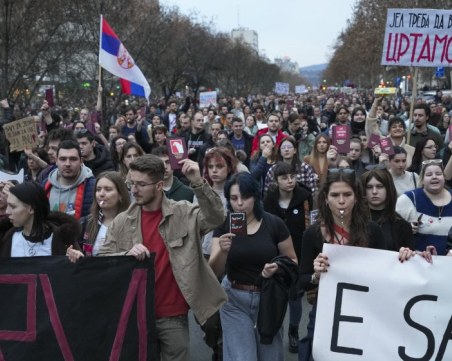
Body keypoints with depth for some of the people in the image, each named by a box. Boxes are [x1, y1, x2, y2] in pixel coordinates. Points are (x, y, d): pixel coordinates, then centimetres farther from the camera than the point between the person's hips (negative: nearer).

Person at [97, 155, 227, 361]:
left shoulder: (184, 214, -5)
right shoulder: (121, 222, 1)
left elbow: (216, 218, -19)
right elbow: (101, 261, 1)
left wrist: (198, 183, -29)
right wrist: (126, 254, -19)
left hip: (173, 316, -2)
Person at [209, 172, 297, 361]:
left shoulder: (274, 224, -9)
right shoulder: (224, 225, -6)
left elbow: (292, 261, 3)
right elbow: (214, 272, -10)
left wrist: (277, 268, -18)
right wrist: (222, 251, -30)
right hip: (234, 300, 0)